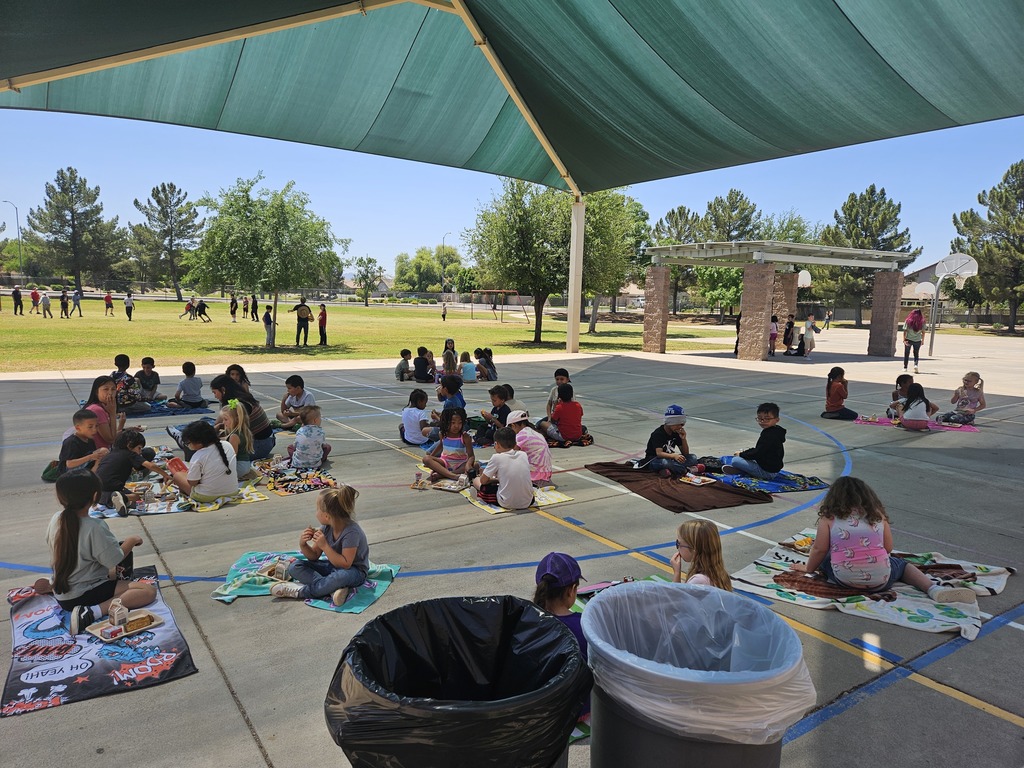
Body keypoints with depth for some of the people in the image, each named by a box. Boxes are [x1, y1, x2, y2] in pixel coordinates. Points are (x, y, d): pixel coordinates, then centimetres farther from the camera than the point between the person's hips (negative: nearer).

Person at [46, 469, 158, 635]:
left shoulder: (56, 520, -4)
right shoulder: (95, 528, -26)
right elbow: (116, 560, -18)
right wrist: (132, 540, 0)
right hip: (84, 595, -9)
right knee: (149, 591, -18)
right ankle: (93, 612, -25)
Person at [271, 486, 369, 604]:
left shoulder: (351, 531, -26)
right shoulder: (326, 527, -5)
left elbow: (345, 564, -27)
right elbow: (314, 557, 3)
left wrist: (325, 546, -30)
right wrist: (303, 545, -17)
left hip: (354, 571, -8)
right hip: (332, 566, 8)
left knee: (342, 575, -44)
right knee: (294, 567, -8)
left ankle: (300, 591, -22)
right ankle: (333, 589, -28)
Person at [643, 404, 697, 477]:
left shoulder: (677, 433, 1)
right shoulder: (658, 434, -19)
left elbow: (685, 453, 1)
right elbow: (659, 453, -33)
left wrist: (683, 439, -16)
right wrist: (674, 456, -51)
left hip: (669, 458, 7)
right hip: (653, 461, -7)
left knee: (693, 457, -14)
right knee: (665, 462, -43)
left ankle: (667, 470, -28)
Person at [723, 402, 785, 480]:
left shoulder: (769, 435, -25)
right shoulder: (773, 432, 9)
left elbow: (757, 453, -25)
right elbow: (758, 449, 17)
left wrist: (741, 454, -11)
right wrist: (743, 452, 6)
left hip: (767, 472, -11)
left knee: (735, 460, -17)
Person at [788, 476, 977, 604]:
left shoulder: (829, 518, 1)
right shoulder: (877, 515, 9)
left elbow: (819, 549, -2)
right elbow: (888, 548, 11)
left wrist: (809, 568, 15)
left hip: (844, 579, -2)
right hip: (881, 580, 2)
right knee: (901, 564, 32)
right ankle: (934, 589, 5)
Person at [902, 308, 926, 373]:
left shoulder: (908, 321, -6)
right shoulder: (922, 322, -4)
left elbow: (905, 331, -9)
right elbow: (923, 332, 0)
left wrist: (904, 339, -9)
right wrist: (923, 340, 10)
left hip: (908, 339, -1)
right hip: (917, 340, 1)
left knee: (906, 354, 11)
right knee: (916, 354, 15)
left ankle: (905, 367, 13)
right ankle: (916, 365, -7)